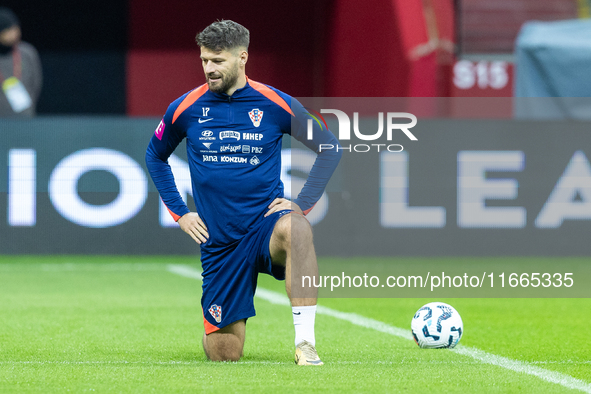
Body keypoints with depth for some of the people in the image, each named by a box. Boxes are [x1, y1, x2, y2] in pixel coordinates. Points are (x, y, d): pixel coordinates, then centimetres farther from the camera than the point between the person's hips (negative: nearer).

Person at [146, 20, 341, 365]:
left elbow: (329, 148, 7)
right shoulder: (186, 109, 0)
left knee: (296, 229, -41)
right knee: (224, 355, 0)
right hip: (219, 242, 2)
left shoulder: (275, 104, -5)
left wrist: (303, 204, -3)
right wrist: (179, 212, 10)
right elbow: (155, 156, 19)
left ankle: (305, 343, -38)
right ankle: (216, 327, 40)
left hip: (267, 222, -2)